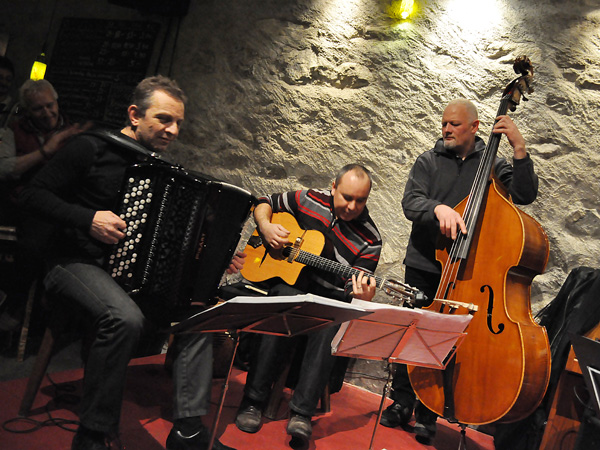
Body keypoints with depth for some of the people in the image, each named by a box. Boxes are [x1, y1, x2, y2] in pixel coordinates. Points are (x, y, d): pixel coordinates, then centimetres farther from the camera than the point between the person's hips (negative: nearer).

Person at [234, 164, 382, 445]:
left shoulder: (370, 240, -5)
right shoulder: (310, 200, 1)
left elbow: (354, 287, -7)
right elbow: (265, 203, 15)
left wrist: (362, 296, -31)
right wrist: (266, 226, -6)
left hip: (328, 300, 0)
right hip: (287, 283, 1)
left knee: (329, 326, -34)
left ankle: (302, 413, -28)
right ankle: (253, 401, -25)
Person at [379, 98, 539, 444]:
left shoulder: (493, 165, 6)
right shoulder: (429, 162, 5)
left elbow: (526, 195, -8)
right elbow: (410, 202, -9)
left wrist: (519, 149, -17)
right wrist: (437, 208, -30)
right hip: (423, 268, 1)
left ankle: (427, 415, 20)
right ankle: (402, 404, 24)